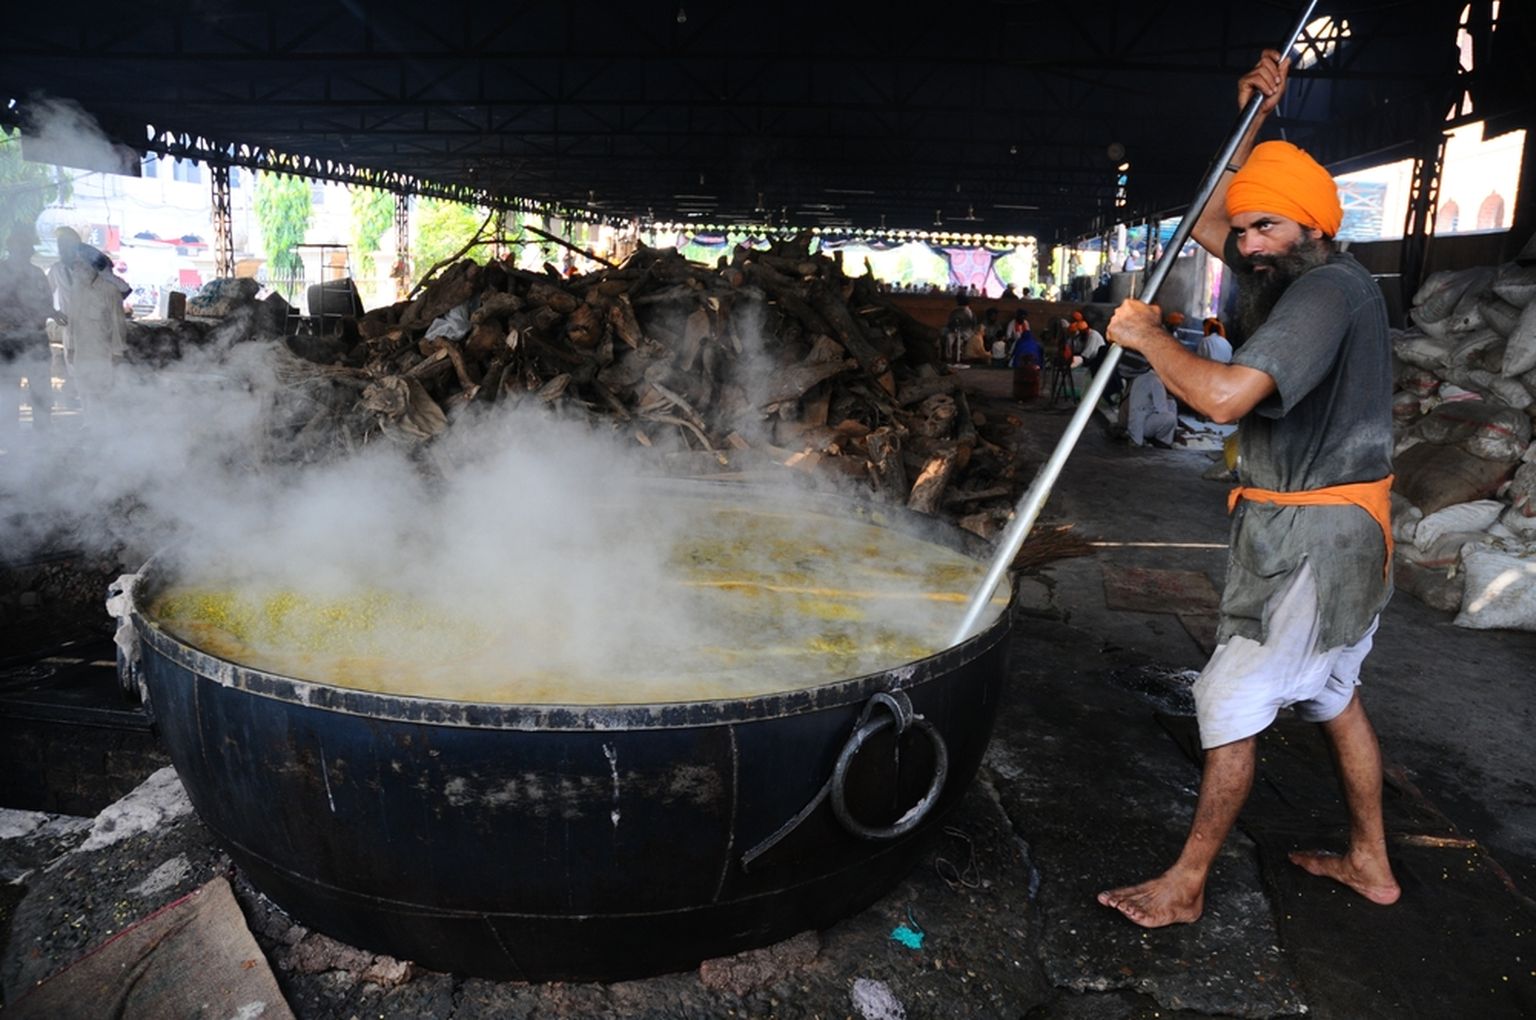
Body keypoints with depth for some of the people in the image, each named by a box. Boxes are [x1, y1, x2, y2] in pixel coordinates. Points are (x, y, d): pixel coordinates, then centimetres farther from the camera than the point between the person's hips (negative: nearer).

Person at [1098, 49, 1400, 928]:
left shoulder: (1328, 290, -22)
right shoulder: (1294, 279, 8)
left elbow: (1224, 395, -36)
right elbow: (1208, 223, 22)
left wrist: (1147, 335, -20)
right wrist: (1254, 125, 13)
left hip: (1313, 539, -10)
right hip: (1335, 533, 10)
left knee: (1234, 705, -3)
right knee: (1334, 693, 19)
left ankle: (1185, 886, 9)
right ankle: (1371, 863, 34)